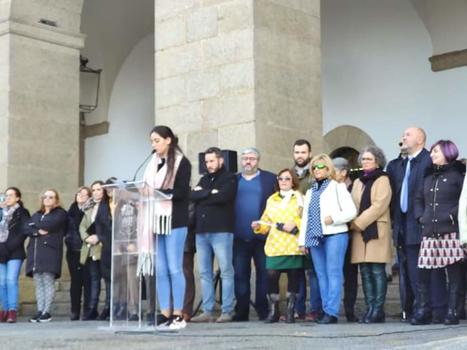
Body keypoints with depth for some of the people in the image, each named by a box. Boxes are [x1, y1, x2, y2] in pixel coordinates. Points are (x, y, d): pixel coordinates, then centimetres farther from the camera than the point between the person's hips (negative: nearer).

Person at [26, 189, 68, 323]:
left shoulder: (60, 213, 6)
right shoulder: (37, 214, 24)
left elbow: (49, 225, -11)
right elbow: (27, 229, 10)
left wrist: (35, 225, 5)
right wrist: (38, 231, -10)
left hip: (50, 250, -6)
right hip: (35, 251, 6)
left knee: (48, 281, -10)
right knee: (38, 283, 2)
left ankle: (46, 312, -9)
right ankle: (39, 311, 2)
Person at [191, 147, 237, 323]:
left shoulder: (229, 178, 3)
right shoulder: (204, 179, 21)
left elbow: (222, 197, -15)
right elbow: (192, 195, 5)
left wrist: (202, 195, -2)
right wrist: (211, 193, -7)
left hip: (221, 231, -6)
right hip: (202, 231, 6)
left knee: (226, 271, -5)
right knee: (205, 273, 5)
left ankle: (227, 312, -4)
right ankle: (208, 311, 8)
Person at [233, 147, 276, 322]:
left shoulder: (270, 179, 5)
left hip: (262, 236, -2)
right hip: (239, 237, 2)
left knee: (264, 274, 2)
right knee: (240, 274, 4)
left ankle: (263, 311, 7)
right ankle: (241, 312, 10)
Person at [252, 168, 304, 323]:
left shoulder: (299, 198, 10)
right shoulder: (271, 199, 18)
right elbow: (267, 222, 14)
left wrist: (295, 223, -16)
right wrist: (259, 226, -5)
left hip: (293, 246, -1)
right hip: (274, 245, 2)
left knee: (293, 276, -1)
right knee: (271, 276, -11)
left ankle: (290, 311, 10)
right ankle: (273, 311, 0)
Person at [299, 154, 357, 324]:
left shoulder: (338, 187, 4)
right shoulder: (310, 192, 23)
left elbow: (351, 211, -4)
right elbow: (305, 217, 21)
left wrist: (333, 218, -17)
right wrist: (302, 240, 15)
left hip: (335, 235, -6)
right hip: (315, 237, 6)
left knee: (333, 273, -10)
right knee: (321, 275, 5)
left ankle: (332, 312, -12)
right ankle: (326, 310, 8)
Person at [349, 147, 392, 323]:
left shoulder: (382, 180, -1)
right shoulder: (357, 182, 20)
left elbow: (378, 206, -11)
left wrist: (358, 222, -13)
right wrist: (353, 224, -2)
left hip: (376, 231, -6)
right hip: (359, 232, 6)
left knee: (377, 271, -7)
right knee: (365, 272, 3)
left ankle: (378, 310, -5)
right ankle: (370, 308, 6)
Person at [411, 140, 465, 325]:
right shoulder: (429, 177, 21)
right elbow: (419, 199, 26)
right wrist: (420, 217, 11)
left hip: (451, 231, -5)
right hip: (430, 233, 5)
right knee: (422, 273, 0)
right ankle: (423, 311, 8)